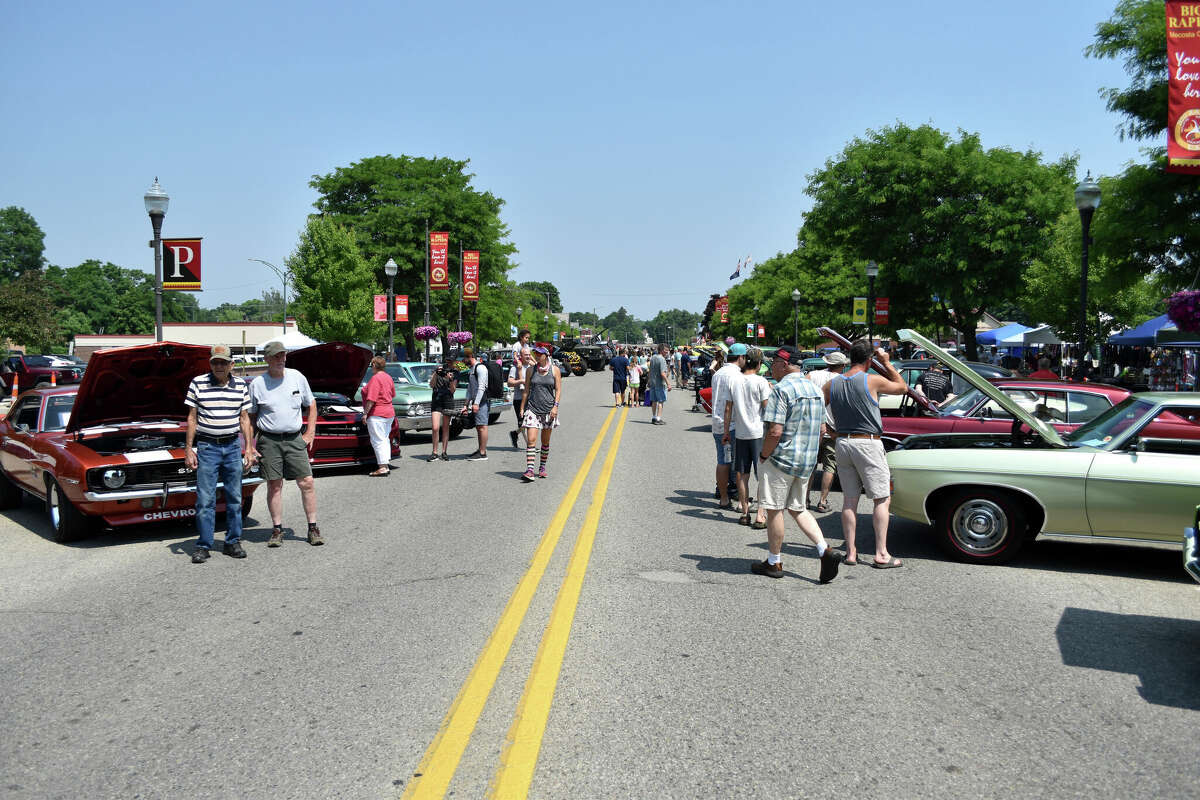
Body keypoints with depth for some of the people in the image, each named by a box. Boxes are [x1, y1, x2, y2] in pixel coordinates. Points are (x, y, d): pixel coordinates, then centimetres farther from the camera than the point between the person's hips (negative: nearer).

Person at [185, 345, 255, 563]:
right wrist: (189, 450, -3)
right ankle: (203, 546, 4)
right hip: (207, 447, -3)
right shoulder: (198, 383, -2)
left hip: (233, 446, 3)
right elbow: (192, 418, 1)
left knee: (234, 498, 7)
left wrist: (248, 448, 7)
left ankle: (233, 542, 17)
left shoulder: (240, 385, 6)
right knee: (205, 499, -3)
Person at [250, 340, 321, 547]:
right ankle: (277, 530, 11)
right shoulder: (257, 384, 1)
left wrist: (310, 433, 6)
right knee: (274, 485, 1)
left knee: (307, 483, -3)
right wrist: (250, 444, -1)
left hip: (294, 439, 1)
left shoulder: (297, 377, 6)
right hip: (268, 440, -1)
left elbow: (311, 406, 16)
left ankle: (313, 528, 5)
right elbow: (250, 416, 7)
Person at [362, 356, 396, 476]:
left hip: (377, 414, -9)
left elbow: (371, 399, -21)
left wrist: (365, 413, -16)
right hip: (389, 412, 9)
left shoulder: (376, 378, -17)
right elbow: (392, 395, 22)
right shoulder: (388, 377, 11)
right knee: (385, 439, 17)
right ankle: (387, 463, 21)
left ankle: (382, 467, -9)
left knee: (378, 441, -7)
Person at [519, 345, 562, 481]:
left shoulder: (554, 370, 3)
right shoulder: (530, 370, 6)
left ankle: (542, 468, 23)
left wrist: (555, 406, -9)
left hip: (548, 409, 0)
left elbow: (558, 390, 2)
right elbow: (526, 391, 10)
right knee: (531, 440, -12)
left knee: (545, 442, 9)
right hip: (532, 408, 0)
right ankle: (529, 470, -17)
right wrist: (522, 408, 7)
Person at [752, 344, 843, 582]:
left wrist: (763, 455, -9)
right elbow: (820, 431, 16)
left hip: (781, 458, -8)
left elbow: (775, 432, -22)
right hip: (807, 461, 8)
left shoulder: (782, 389, -16)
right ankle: (825, 550, 2)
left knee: (774, 510, 4)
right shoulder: (815, 389, 11)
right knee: (797, 509, 18)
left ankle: (774, 563, 13)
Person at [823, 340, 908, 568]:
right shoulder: (873, 381, -9)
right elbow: (902, 387, 7)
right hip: (868, 444, -5)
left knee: (849, 500, 11)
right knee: (882, 499, 3)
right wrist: (887, 364, 14)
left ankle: (851, 552, 13)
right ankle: (881, 554, 0)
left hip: (842, 443, 5)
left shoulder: (832, 384, 4)